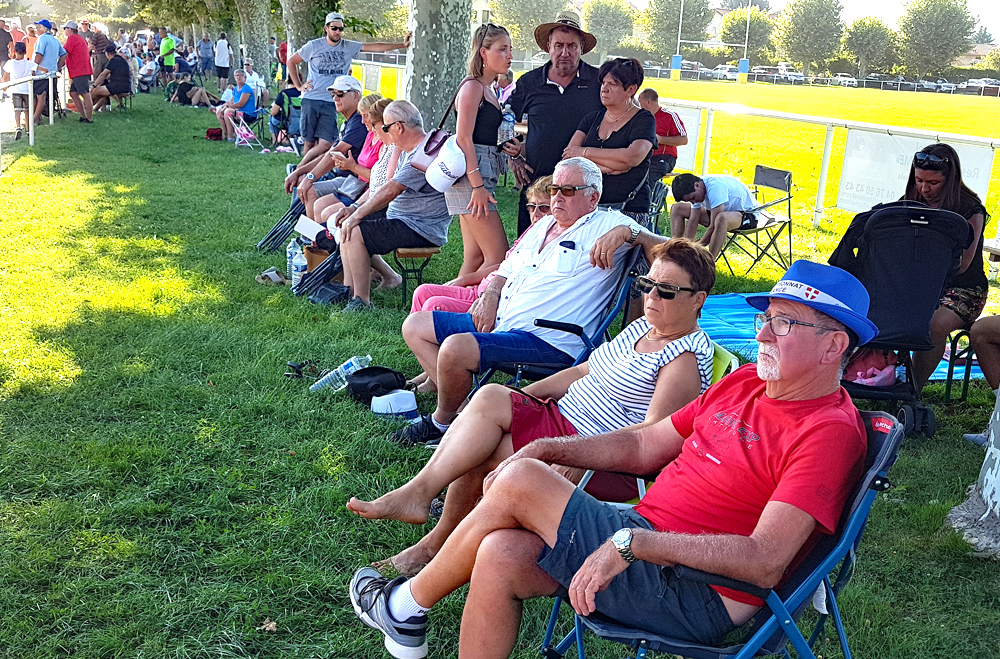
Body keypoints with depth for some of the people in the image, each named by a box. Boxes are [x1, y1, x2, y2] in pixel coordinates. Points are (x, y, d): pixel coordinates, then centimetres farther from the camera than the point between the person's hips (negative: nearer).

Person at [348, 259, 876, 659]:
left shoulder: (830, 431, -14)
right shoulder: (745, 383, 13)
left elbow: (766, 561, -25)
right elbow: (643, 446, 16)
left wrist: (632, 541, -30)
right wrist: (547, 450, 3)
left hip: (694, 592, -8)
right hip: (649, 552, 8)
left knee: (518, 483, -13)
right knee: (501, 553, -12)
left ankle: (407, 604, 9)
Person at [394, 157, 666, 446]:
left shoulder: (607, 225, -1)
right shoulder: (542, 226, 22)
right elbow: (505, 271, 28)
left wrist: (627, 232, -27)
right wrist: (489, 296, 6)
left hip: (548, 341, -9)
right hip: (495, 323, 9)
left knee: (455, 348, -29)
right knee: (415, 326, 6)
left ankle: (441, 422, -1)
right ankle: (460, 405, -3)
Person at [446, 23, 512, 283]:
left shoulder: (487, 89, 20)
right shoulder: (472, 86, -8)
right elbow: (463, 138, -16)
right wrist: (478, 186, -21)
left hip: (480, 176, 10)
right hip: (470, 176, -10)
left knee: (475, 257, 8)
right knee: (499, 257, -12)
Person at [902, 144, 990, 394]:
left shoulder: (971, 212, -10)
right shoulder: (912, 202, 5)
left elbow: (961, 264, -17)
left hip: (962, 289, -4)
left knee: (935, 325, -36)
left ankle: (914, 388, -24)